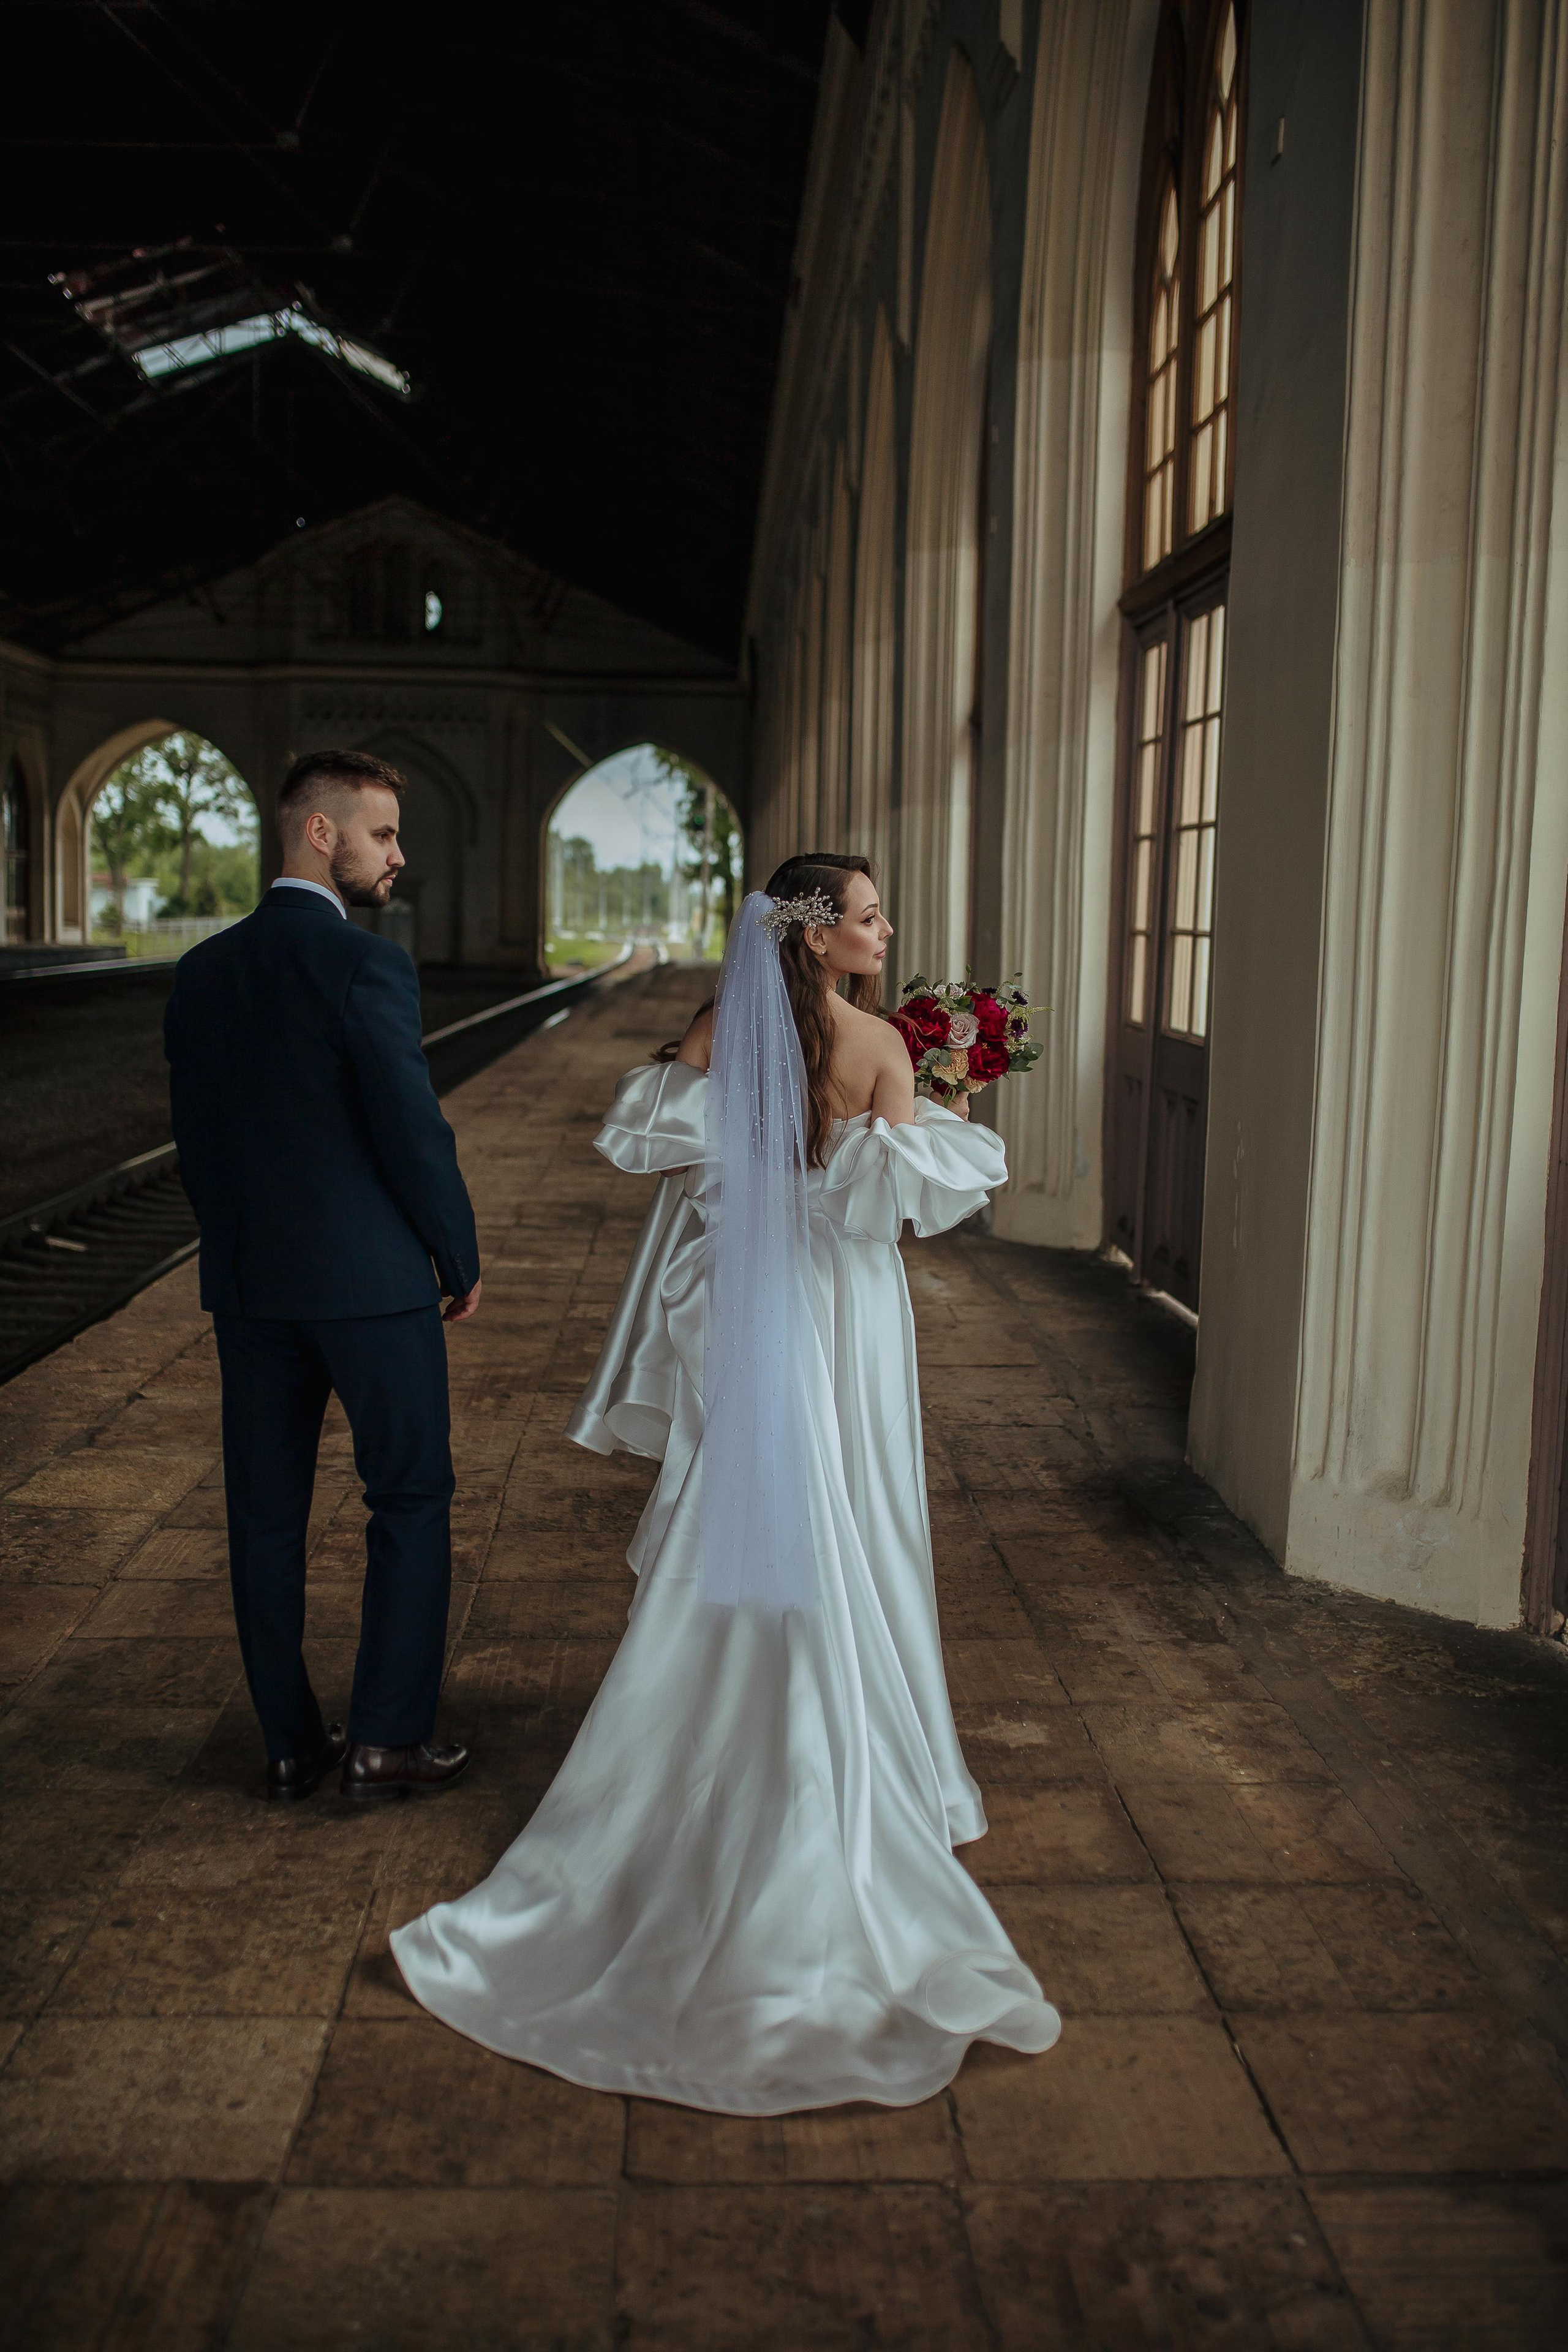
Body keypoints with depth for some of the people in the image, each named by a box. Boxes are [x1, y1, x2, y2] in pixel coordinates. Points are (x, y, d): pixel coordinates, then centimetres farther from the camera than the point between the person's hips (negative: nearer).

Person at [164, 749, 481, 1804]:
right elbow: (414, 1130, -16)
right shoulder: (364, 963, -15)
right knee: (412, 1499, 8)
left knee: (266, 1514, 12)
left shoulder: (203, 971, 7)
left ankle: (292, 1744, 23)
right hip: (369, 1278, -6)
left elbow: (193, 1133, 10)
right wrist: (461, 1257, -3)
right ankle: (387, 1739, 12)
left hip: (247, 1282, 7)